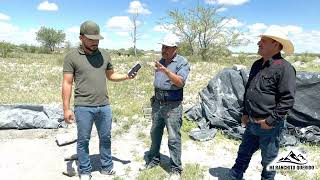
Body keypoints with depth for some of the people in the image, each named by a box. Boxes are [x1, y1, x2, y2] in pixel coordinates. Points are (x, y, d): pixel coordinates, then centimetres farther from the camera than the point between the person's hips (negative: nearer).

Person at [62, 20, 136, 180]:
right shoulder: (72, 57, -5)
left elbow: (111, 75, 17)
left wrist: (126, 77, -1)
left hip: (104, 106, 4)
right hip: (83, 107, -4)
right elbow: (67, 83, -6)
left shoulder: (104, 55, 7)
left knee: (106, 138, 15)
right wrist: (66, 109, -10)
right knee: (83, 141, 10)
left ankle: (107, 167, 33)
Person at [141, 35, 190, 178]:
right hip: (157, 103, 7)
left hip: (172, 105, -7)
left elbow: (180, 82, -23)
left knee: (174, 138, -2)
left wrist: (166, 71, -31)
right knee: (155, 133, 17)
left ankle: (176, 168, 13)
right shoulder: (161, 61, 12)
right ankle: (153, 159, 35)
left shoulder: (182, 62, -8)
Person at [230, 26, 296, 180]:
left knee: (268, 160, 14)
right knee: (243, 153, 19)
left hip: (269, 126, -7)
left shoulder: (284, 68, -17)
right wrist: (245, 113, 10)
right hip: (251, 123, 7)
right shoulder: (257, 65, 7)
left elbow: (287, 100, -19)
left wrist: (271, 121, -18)